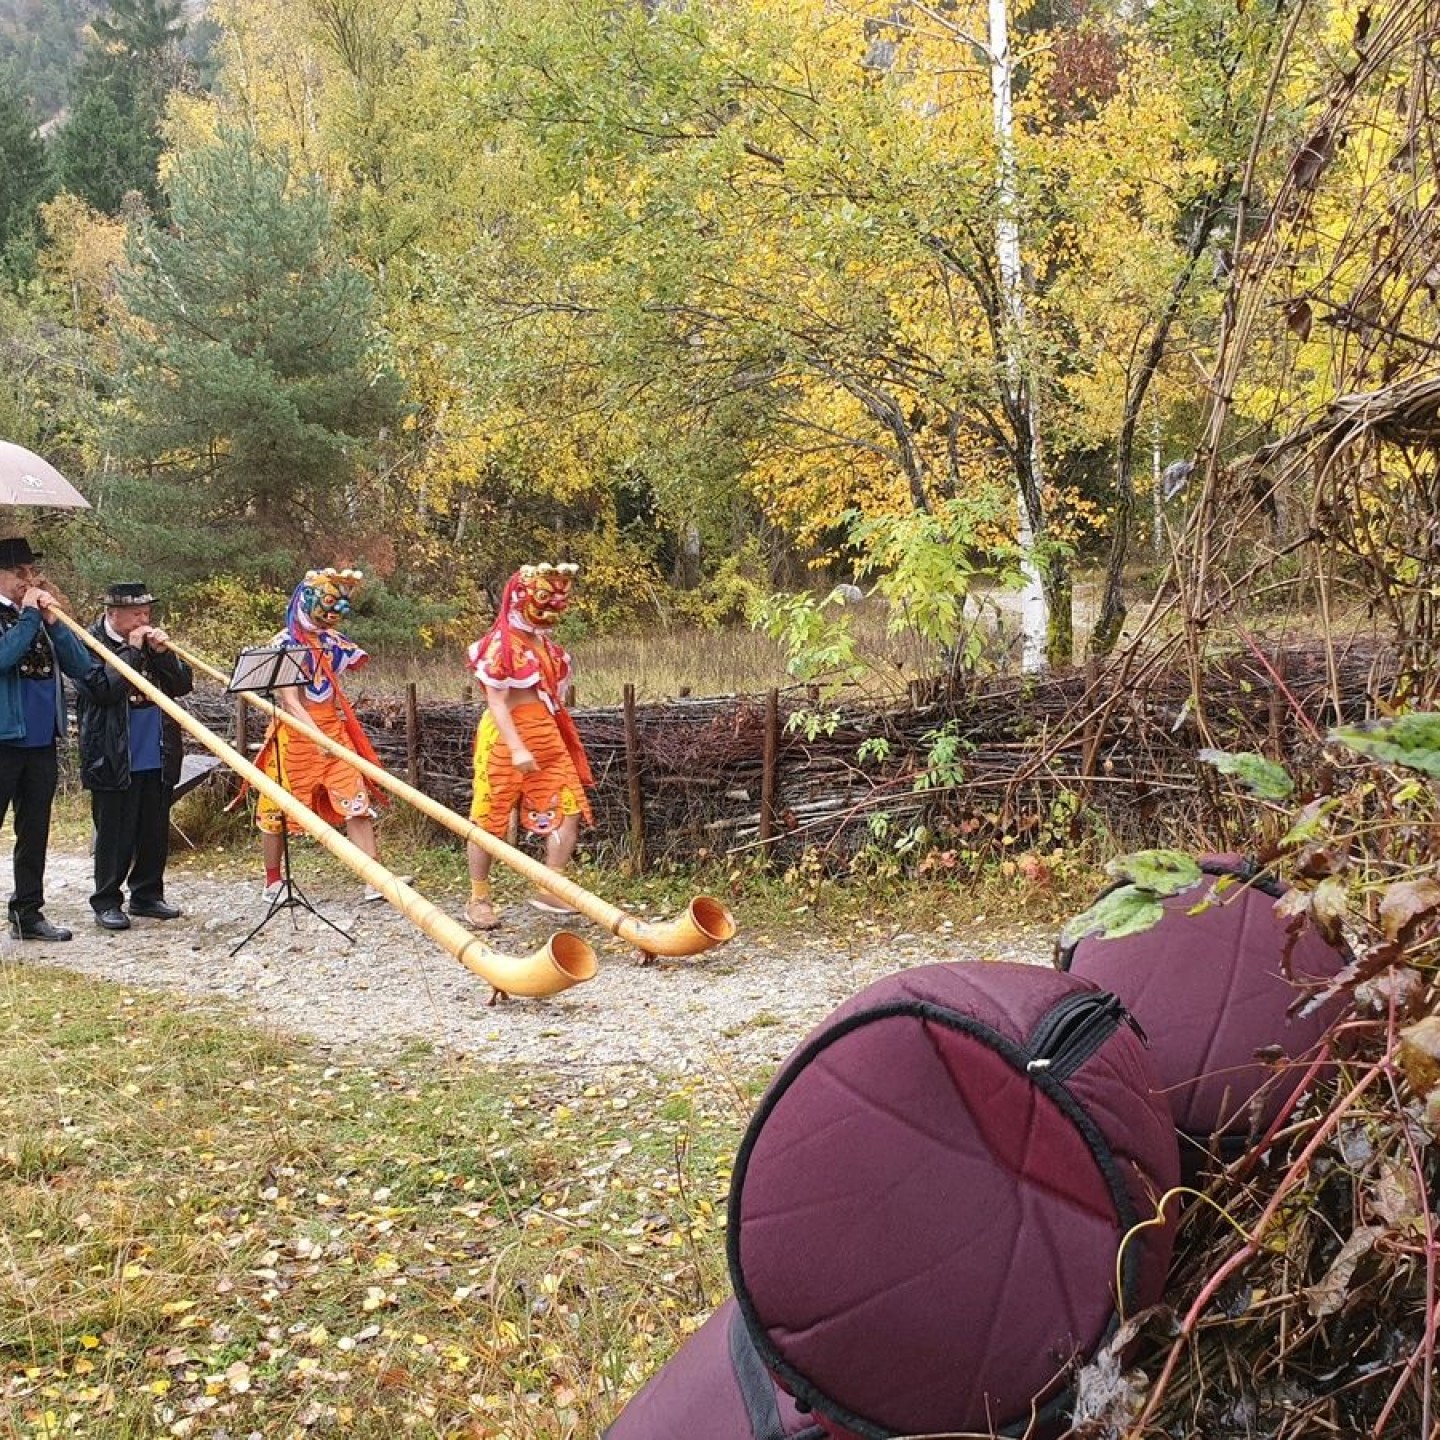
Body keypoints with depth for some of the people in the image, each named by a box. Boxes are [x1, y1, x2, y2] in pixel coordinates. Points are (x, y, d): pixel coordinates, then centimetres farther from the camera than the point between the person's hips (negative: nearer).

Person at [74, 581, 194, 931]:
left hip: (157, 757, 6)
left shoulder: (153, 641, 12)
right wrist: (131, 651, -17)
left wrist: (163, 653, -6)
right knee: (115, 833, 0)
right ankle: (106, 902, 11)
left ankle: (147, 895, 22)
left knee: (155, 830, 10)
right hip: (115, 760, -5)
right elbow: (102, 688, -20)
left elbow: (183, 685, 8)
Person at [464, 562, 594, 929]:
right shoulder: (502, 643, -12)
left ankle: (550, 889, 8)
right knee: (490, 819, 2)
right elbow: (495, 701, -18)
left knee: (568, 810, 1)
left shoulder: (546, 643, 13)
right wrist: (517, 748, -26)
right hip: (506, 737, -8)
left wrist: (557, 740, 19)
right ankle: (479, 899, 13)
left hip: (547, 736, 8)